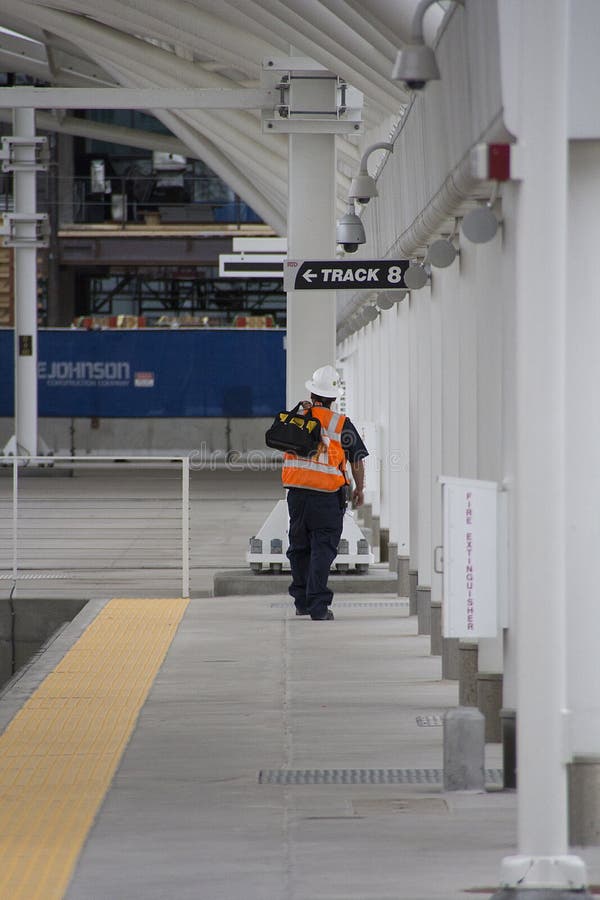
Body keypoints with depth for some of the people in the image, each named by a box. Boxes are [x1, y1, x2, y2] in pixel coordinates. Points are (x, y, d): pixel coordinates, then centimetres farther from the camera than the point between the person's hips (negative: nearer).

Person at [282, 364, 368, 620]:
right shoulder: (341, 424, -5)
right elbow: (358, 460, 0)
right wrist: (359, 489, 15)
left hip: (296, 493, 4)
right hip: (327, 497, -4)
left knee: (299, 547, 16)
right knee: (322, 549, -4)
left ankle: (302, 601, 24)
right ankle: (318, 606, -11)